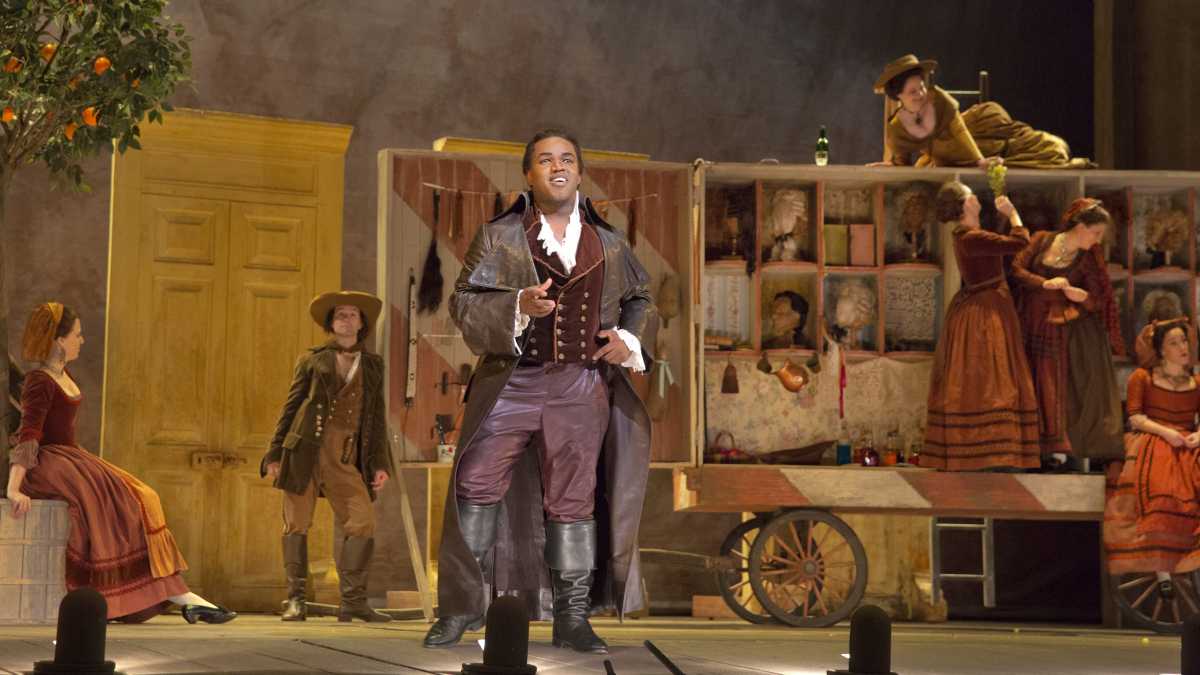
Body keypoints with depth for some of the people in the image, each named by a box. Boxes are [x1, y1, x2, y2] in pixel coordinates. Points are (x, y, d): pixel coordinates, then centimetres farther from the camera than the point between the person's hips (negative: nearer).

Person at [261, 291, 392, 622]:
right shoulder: (312, 361, 12)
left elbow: (377, 417, 16)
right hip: (305, 451, -2)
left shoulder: (372, 365, 18)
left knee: (363, 523, -10)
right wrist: (274, 454, 3)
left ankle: (353, 601, -3)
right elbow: (290, 408, 10)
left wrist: (380, 463, 7)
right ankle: (295, 599, 6)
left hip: (346, 459, 2)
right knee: (297, 524, -2)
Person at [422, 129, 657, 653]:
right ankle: (462, 606, 8)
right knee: (477, 488, -3)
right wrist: (517, 307, -20)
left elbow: (641, 303, 22)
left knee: (574, 499, 3)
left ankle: (572, 618, 10)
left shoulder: (609, 244, 12)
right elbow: (464, 302, -3)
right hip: (510, 382, -1)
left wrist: (631, 339, 2)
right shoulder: (499, 237, 4)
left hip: (582, 388, 1)